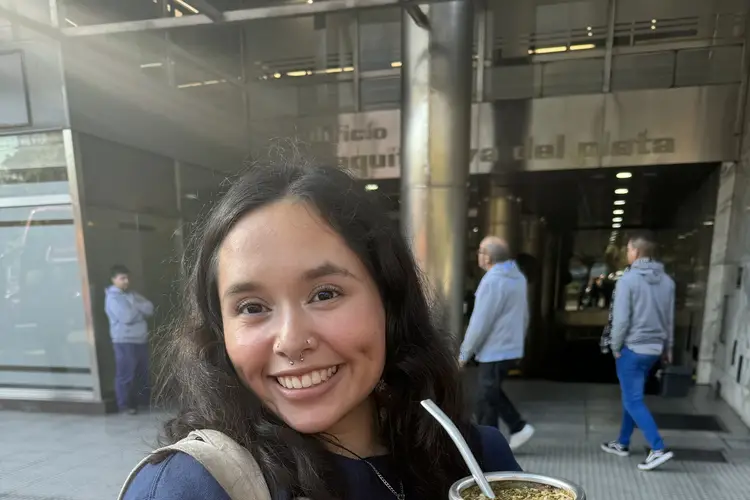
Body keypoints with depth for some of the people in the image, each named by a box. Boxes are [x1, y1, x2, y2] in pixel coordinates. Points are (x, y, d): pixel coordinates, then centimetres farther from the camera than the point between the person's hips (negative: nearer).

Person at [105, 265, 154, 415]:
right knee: (126, 374, 0)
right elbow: (127, 317, -21)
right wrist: (140, 310, -3)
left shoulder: (132, 294, 14)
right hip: (124, 341, -7)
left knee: (143, 372, 14)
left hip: (141, 339, 7)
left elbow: (150, 308, 4)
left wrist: (134, 307, -11)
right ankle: (125, 404, 11)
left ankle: (144, 399, 26)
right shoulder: (112, 297, -10)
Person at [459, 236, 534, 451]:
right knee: (493, 393, 22)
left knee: (486, 401, 5)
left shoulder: (492, 280, -21)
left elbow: (479, 322, -21)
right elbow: (524, 316, 15)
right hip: (511, 349, 9)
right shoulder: (518, 276, 8)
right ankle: (519, 427, 19)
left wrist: (464, 353, -12)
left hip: (494, 352, -9)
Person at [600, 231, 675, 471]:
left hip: (632, 348, -7)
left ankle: (658, 449, -3)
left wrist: (615, 346, -4)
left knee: (633, 401, 2)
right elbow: (670, 319, 12)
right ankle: (622, 444, 27)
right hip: (654, 348, 7)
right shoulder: (667, 281, 5)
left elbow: (621, 318, -17)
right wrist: (668, 347, 21)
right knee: (631, 396, 18)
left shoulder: (628, 279, -15)